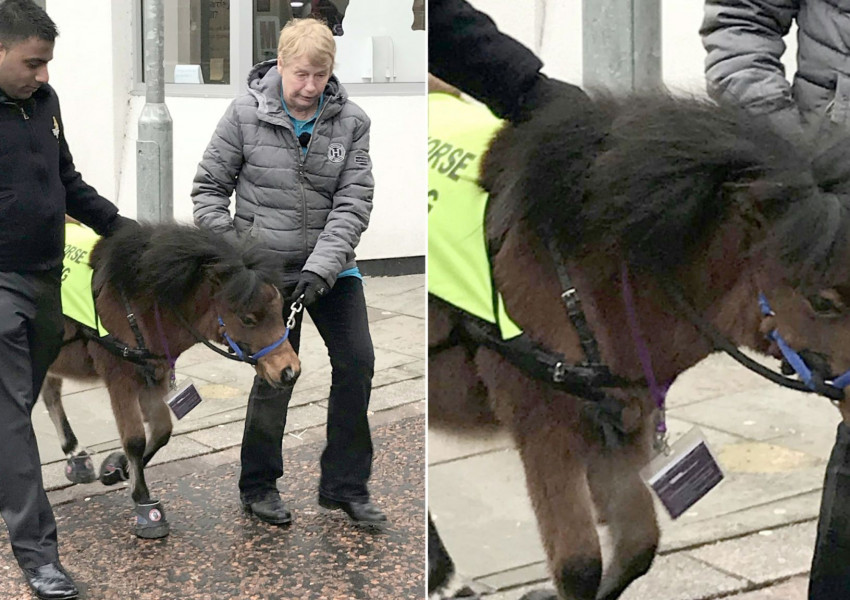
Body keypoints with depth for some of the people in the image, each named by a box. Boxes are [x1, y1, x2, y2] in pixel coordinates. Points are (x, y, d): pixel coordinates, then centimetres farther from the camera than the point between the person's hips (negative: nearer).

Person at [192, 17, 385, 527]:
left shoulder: (351, 121, -4)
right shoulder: (246, 113, -8)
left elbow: (353, 202, -9)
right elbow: (209, 187, -1)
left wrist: (322, 267, -20)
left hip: (331, 264, 3)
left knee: (357, 362, -1)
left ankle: (346, 485, 14)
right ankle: (259, 485, 21)